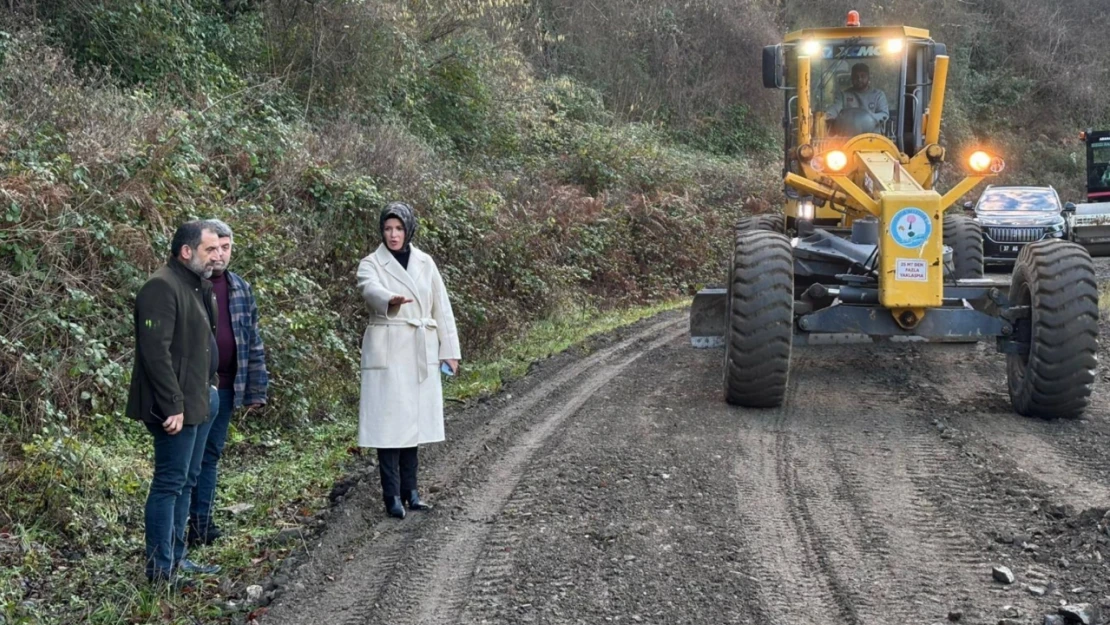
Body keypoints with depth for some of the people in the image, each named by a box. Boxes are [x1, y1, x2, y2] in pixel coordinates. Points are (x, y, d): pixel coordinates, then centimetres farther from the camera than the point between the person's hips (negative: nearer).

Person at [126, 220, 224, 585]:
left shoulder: (197, 287, 16)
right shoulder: (162, 287, -16)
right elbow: (155, 352, -23)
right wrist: (173, 405, -24)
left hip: (198, 402, 10)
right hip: (176, 408, -10)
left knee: (186, 481, 15)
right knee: (170, 483, -6)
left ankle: (175, 557, 25)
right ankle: (160, 568, 0)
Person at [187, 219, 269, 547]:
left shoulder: (240, 289, 10)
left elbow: (254, 343, 13)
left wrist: (256, 390, 9)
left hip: (225, 387, 5)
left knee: (210, 456, 12)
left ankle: (202, 524, 20)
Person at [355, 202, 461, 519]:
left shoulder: (425, 263, 9)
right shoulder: (371, 264, -2)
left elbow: (441, 307, 12)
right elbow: (372, 290, -24)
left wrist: (449, 349, 9)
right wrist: (391, 300, -47)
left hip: (421, 352, 4)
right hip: (387, 351, -4)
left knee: (413, 420, 9)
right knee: (388, 422, -6)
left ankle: (410, 490, 19)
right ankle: (392, 496, -1)